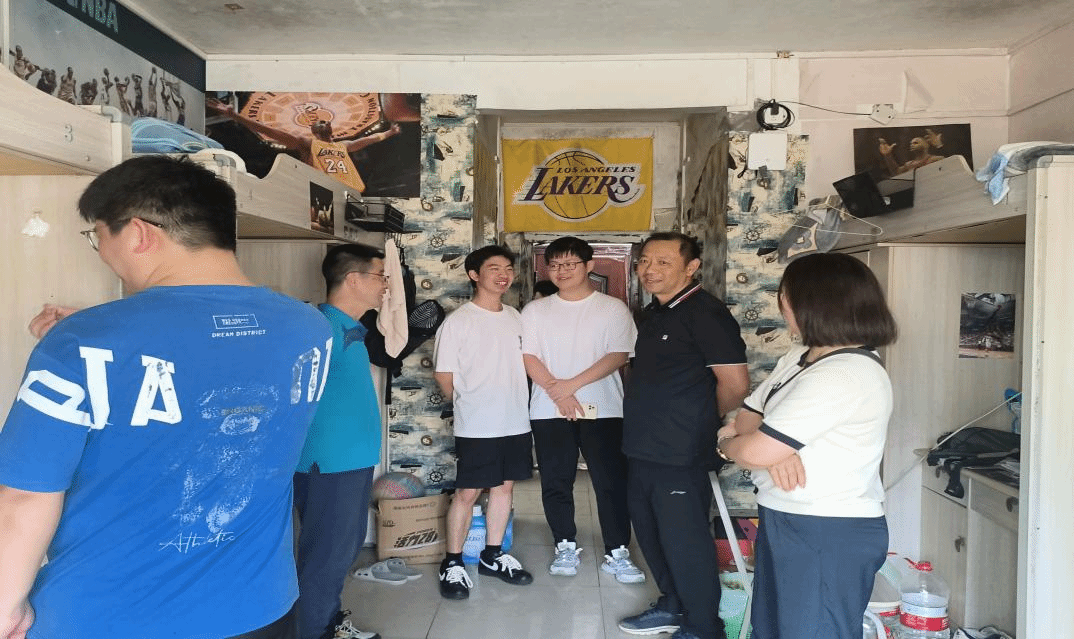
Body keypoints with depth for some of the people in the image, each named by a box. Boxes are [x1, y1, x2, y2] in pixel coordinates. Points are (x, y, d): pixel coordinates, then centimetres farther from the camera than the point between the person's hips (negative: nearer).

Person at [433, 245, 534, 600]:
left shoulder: (515, 317, 8)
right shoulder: (458, 321, -10)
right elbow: (444, 375, -7)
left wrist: (514, 403, 9)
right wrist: (470, 406, 3)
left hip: (516, 422, 6)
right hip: (476, 426, -6)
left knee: (504, 486, 13)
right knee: (468, 492, 1)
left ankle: (492, 556, 28)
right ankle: (452, 563, 15)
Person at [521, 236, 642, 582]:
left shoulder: (613, 308, 2)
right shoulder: (535, 310, 8)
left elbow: (619, 356, -7)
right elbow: (528, 357, 0)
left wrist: (571, 384, -15)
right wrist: (557, 392, -14)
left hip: (603, 410, -2)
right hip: (550, 411, 2)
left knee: (612, 481, -1)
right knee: (556, 482, 7)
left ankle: (617, 553, 10)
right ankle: (565, 547, 23)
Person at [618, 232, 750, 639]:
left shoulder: (705, 313, -16)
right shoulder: (653, 314, 12)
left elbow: (734, 383, -18)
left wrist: (701, 422, -3)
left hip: (681, 454, -9)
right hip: (643, 448, 9)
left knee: (685, 541, 2)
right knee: (650, 532, 20)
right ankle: (673, 606, 38)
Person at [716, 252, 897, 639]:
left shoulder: (844, 375, -25)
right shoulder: (801, 357, 8)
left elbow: (754, 451, -26)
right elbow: (748, 418, 8)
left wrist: (725, 443, -4)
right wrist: (773, 446, -15)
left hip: (829, 537, -9)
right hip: (788, 525, 9)